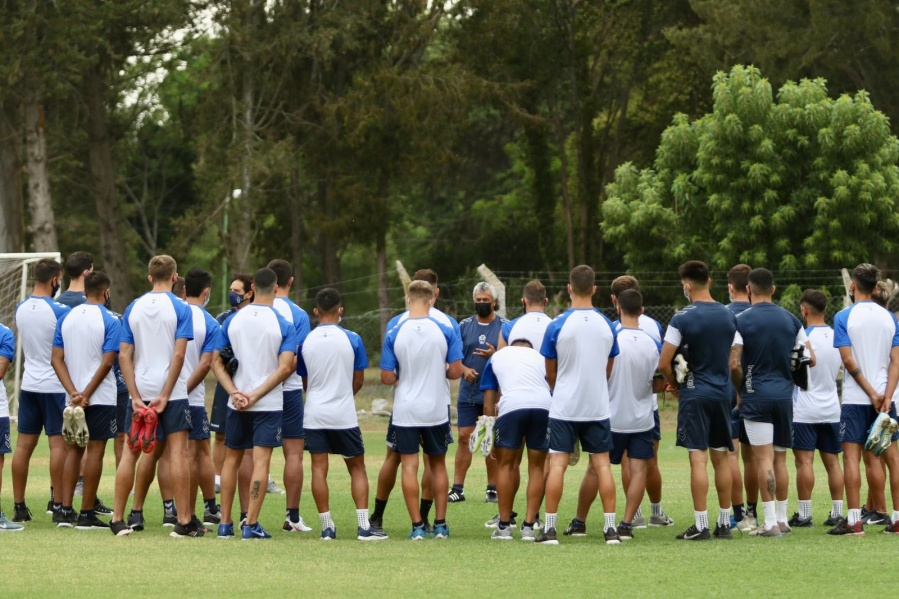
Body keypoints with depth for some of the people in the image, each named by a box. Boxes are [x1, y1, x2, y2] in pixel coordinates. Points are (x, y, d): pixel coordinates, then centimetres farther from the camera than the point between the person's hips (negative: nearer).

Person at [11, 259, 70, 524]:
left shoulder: (21, 309, 5)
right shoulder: (60, 311, -14)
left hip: (29, 384, 6)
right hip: (56, 385, -5)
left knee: (24, 445, 6)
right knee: (58, 444, -2)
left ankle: (19, 506, 8)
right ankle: (57, 505, -4)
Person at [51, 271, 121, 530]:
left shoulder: (66, 318, 5)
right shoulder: (110, 321, -9)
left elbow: (56, 359, 0)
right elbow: (107, 363, -15)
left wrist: (74, 393, -7)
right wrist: (86, 394, -12)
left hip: (73, 398, 5)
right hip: (101, 398, -5)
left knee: (74, 450, 13)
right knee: (95, 450, 0)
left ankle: (66, 511, 8)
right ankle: (86, 514, 0)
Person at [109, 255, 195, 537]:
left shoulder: (133, 308, 4)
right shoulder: (180, 309, -6)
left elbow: (124, 356, -1)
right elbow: (178, 355, -14)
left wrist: (136, 397, -4)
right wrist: (164, 396, -12)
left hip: (140, 391, 3)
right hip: (172, 392, -3)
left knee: (130, 453, 9)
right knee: (177, 453, -1)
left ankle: (118, 519, 11)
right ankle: (184, 522, -3)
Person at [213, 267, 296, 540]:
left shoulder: (232, 320, 2)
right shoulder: (284, 325, -7)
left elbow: (217, 362, 0)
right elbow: (285, 368, -15)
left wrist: (235, 393, -8)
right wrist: (256, 395, -13)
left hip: (237, 404, 3)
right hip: (269, 404, -3)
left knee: (232, 459, 14)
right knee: (261, 461, -2)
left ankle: (225, 523, 16)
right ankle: (251, 524, -8)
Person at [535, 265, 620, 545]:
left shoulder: (557, 325, -8)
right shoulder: (607, 325, 1)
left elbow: (550, 373, 3)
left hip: (564, 407, -2)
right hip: (598, 406, 2)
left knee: (557, 464, 0)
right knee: (602, 464, 6)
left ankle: (550, 528, -2)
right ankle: (610, 527, 3)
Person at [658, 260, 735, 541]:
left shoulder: (682, 318, -11)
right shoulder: (729, 317, 7)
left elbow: (663, 363, -12)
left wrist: (674, 384, 5)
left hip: (694, 394, -5)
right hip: (722, 392, 5)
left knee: (698, 458, -5)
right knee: (721, 457, 10)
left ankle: (701, 525, -7)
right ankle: (724, 523, 14)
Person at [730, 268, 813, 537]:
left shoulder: (742, 321, -7)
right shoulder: (790, 320, 6)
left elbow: (734, 365, -13)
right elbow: (810, 359, 6)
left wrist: (739, 391, 2)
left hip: (756, 395, -4)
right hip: (784, 394, 4)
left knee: (764, 458, -6)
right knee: (780, 458, 13)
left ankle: (770, 522, -10)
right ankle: (782, 519, 16)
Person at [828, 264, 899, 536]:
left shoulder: (844, 317, -5)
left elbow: (848, 360, -11)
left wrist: (871, 393, -9)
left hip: (855, 399, -4)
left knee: (852, 456, -3)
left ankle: (854, 520, -10)